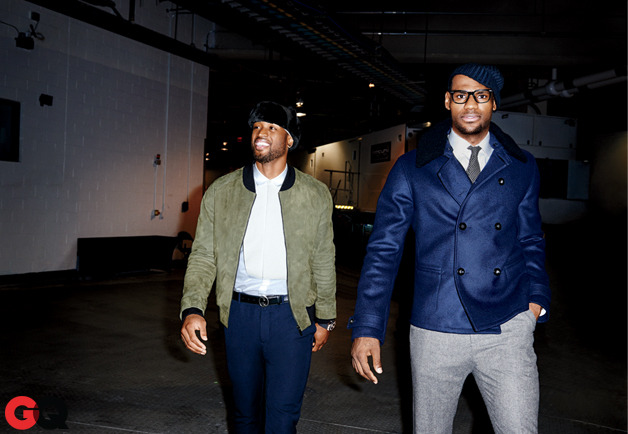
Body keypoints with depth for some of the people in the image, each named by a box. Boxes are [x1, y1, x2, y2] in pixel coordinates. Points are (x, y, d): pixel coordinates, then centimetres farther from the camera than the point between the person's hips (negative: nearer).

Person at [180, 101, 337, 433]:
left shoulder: (316, 195, 2)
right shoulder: (221, 192, 3)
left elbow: (324, 262, 7)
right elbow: (203, 256, 2)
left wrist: (325, 319, 9)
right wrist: (192, 309, -12)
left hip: (291, 315, -1)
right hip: (240, 313, 2)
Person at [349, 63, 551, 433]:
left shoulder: (522, 168, 9)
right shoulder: (412, 170, 1)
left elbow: (531, 240, 18)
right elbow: (383, 250, -1)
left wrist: (537, 298, 2)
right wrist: (367, 328, -7)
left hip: (508, 330, 1)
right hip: (436, 331, -1)